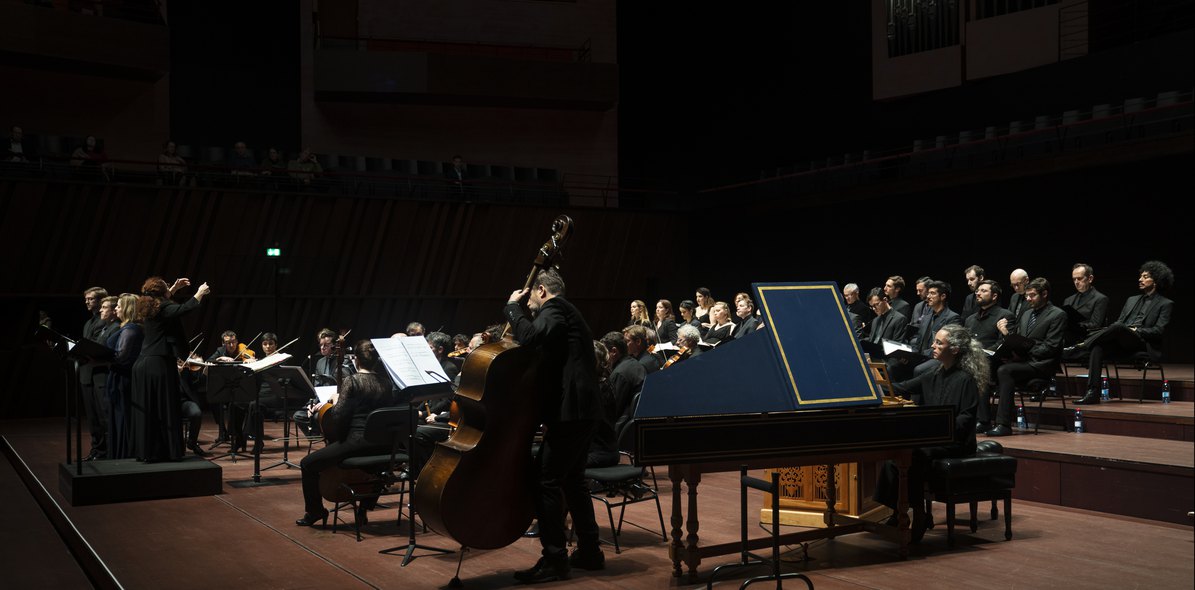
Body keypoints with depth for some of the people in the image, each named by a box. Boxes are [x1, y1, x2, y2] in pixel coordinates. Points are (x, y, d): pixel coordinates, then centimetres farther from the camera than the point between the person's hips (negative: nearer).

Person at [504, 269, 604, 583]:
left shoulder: (554, 308, -7)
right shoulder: (565, 313, 25)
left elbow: (529, 337, -27)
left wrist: (512, 306, -10)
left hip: (571, 411, -11)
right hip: (583, 409, 11)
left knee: (545, 481, -9)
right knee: (572, 480, 18)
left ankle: (554, 560, -6)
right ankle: (589, 551, 25)